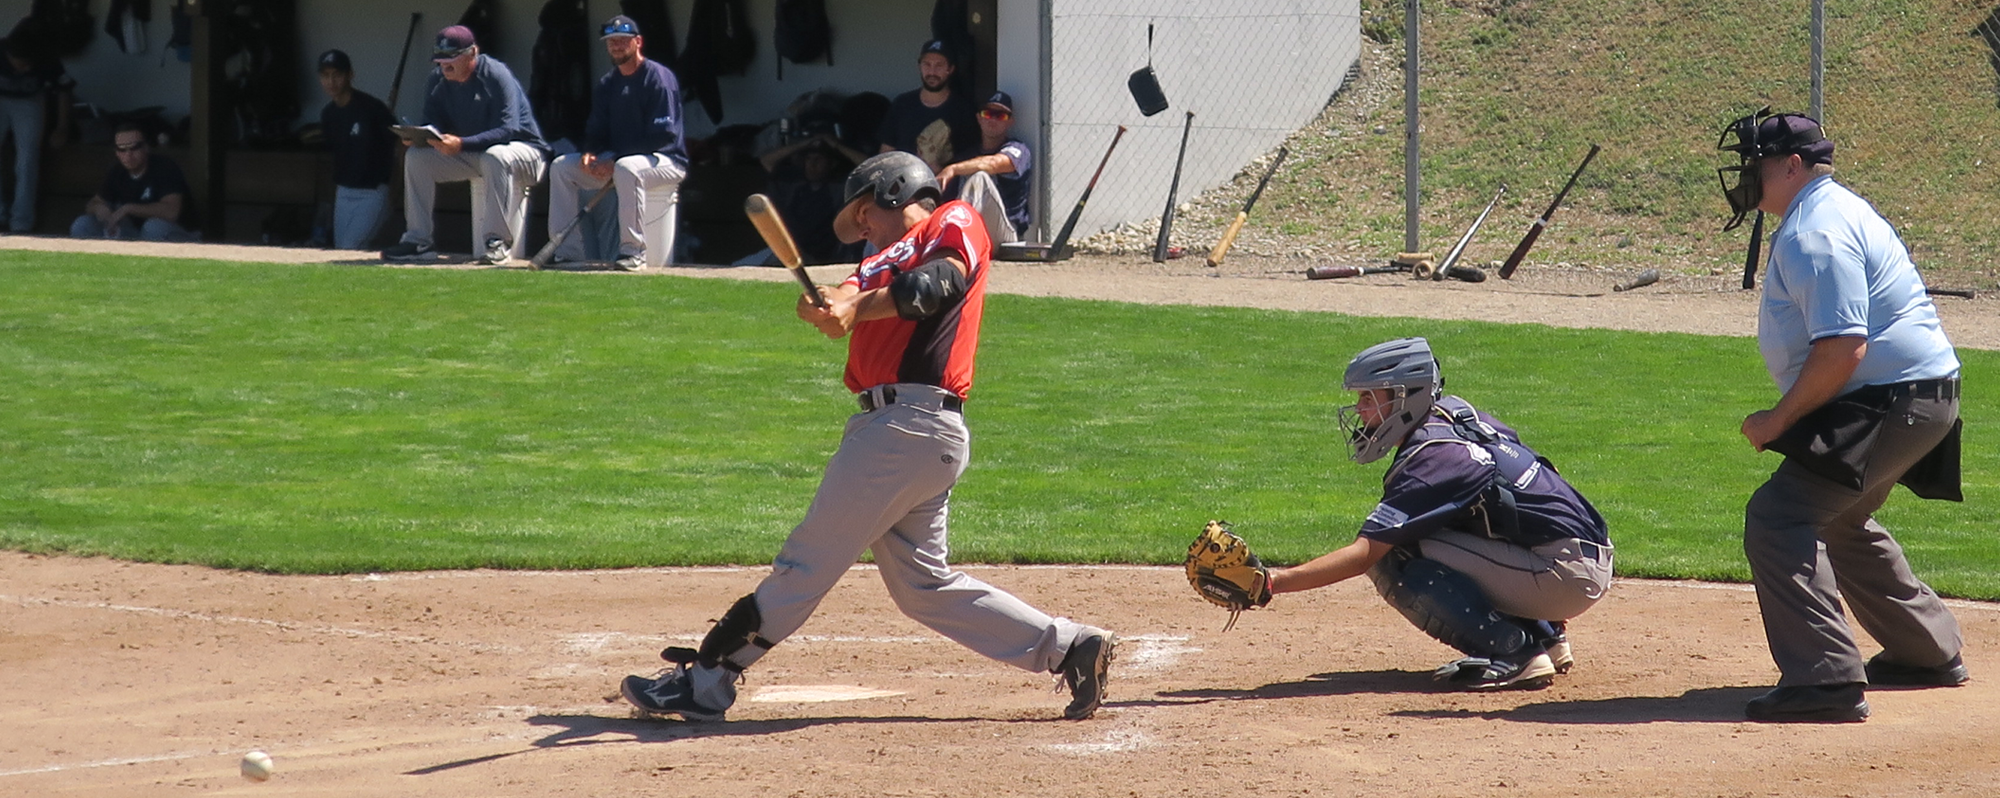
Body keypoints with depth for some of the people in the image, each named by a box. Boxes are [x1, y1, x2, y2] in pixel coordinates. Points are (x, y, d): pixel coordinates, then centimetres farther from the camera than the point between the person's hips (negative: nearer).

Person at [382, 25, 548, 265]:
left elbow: (508, 130, -31)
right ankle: (418, 241, -10)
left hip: (523, 150, -7)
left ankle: (498, 242, -33)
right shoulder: (438, 80, -3)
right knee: (416, 156, -9)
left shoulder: (496, 76, -23)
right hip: (470, 155, 7)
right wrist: (420, 136, -27)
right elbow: (434, 122, -1)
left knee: (495, 157, -40)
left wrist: (462, 144, -43)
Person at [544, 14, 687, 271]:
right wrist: (589, 153, -13)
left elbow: (664, 135, -21)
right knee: (562, 166, -3)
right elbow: (596, 131, 13)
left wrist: (615, 161, -23)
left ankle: (633, 251, -32)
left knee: (626, 169, -39)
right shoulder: (607, 84, 11)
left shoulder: (658, 77, -14)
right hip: (617, 160, 8)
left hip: (666, 160, -8)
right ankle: (567, 250, -8)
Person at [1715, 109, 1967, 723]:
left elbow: (1841, 348, -27)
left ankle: (1825, 679, -28)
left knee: (1778, 517, -18)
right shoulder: (1837, 210, 18)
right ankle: (1928, 653, 40)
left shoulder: (1813, 235, -17)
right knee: (1838, 521, 29)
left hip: (1888, 404, -11)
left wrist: (1779, 420, -18)